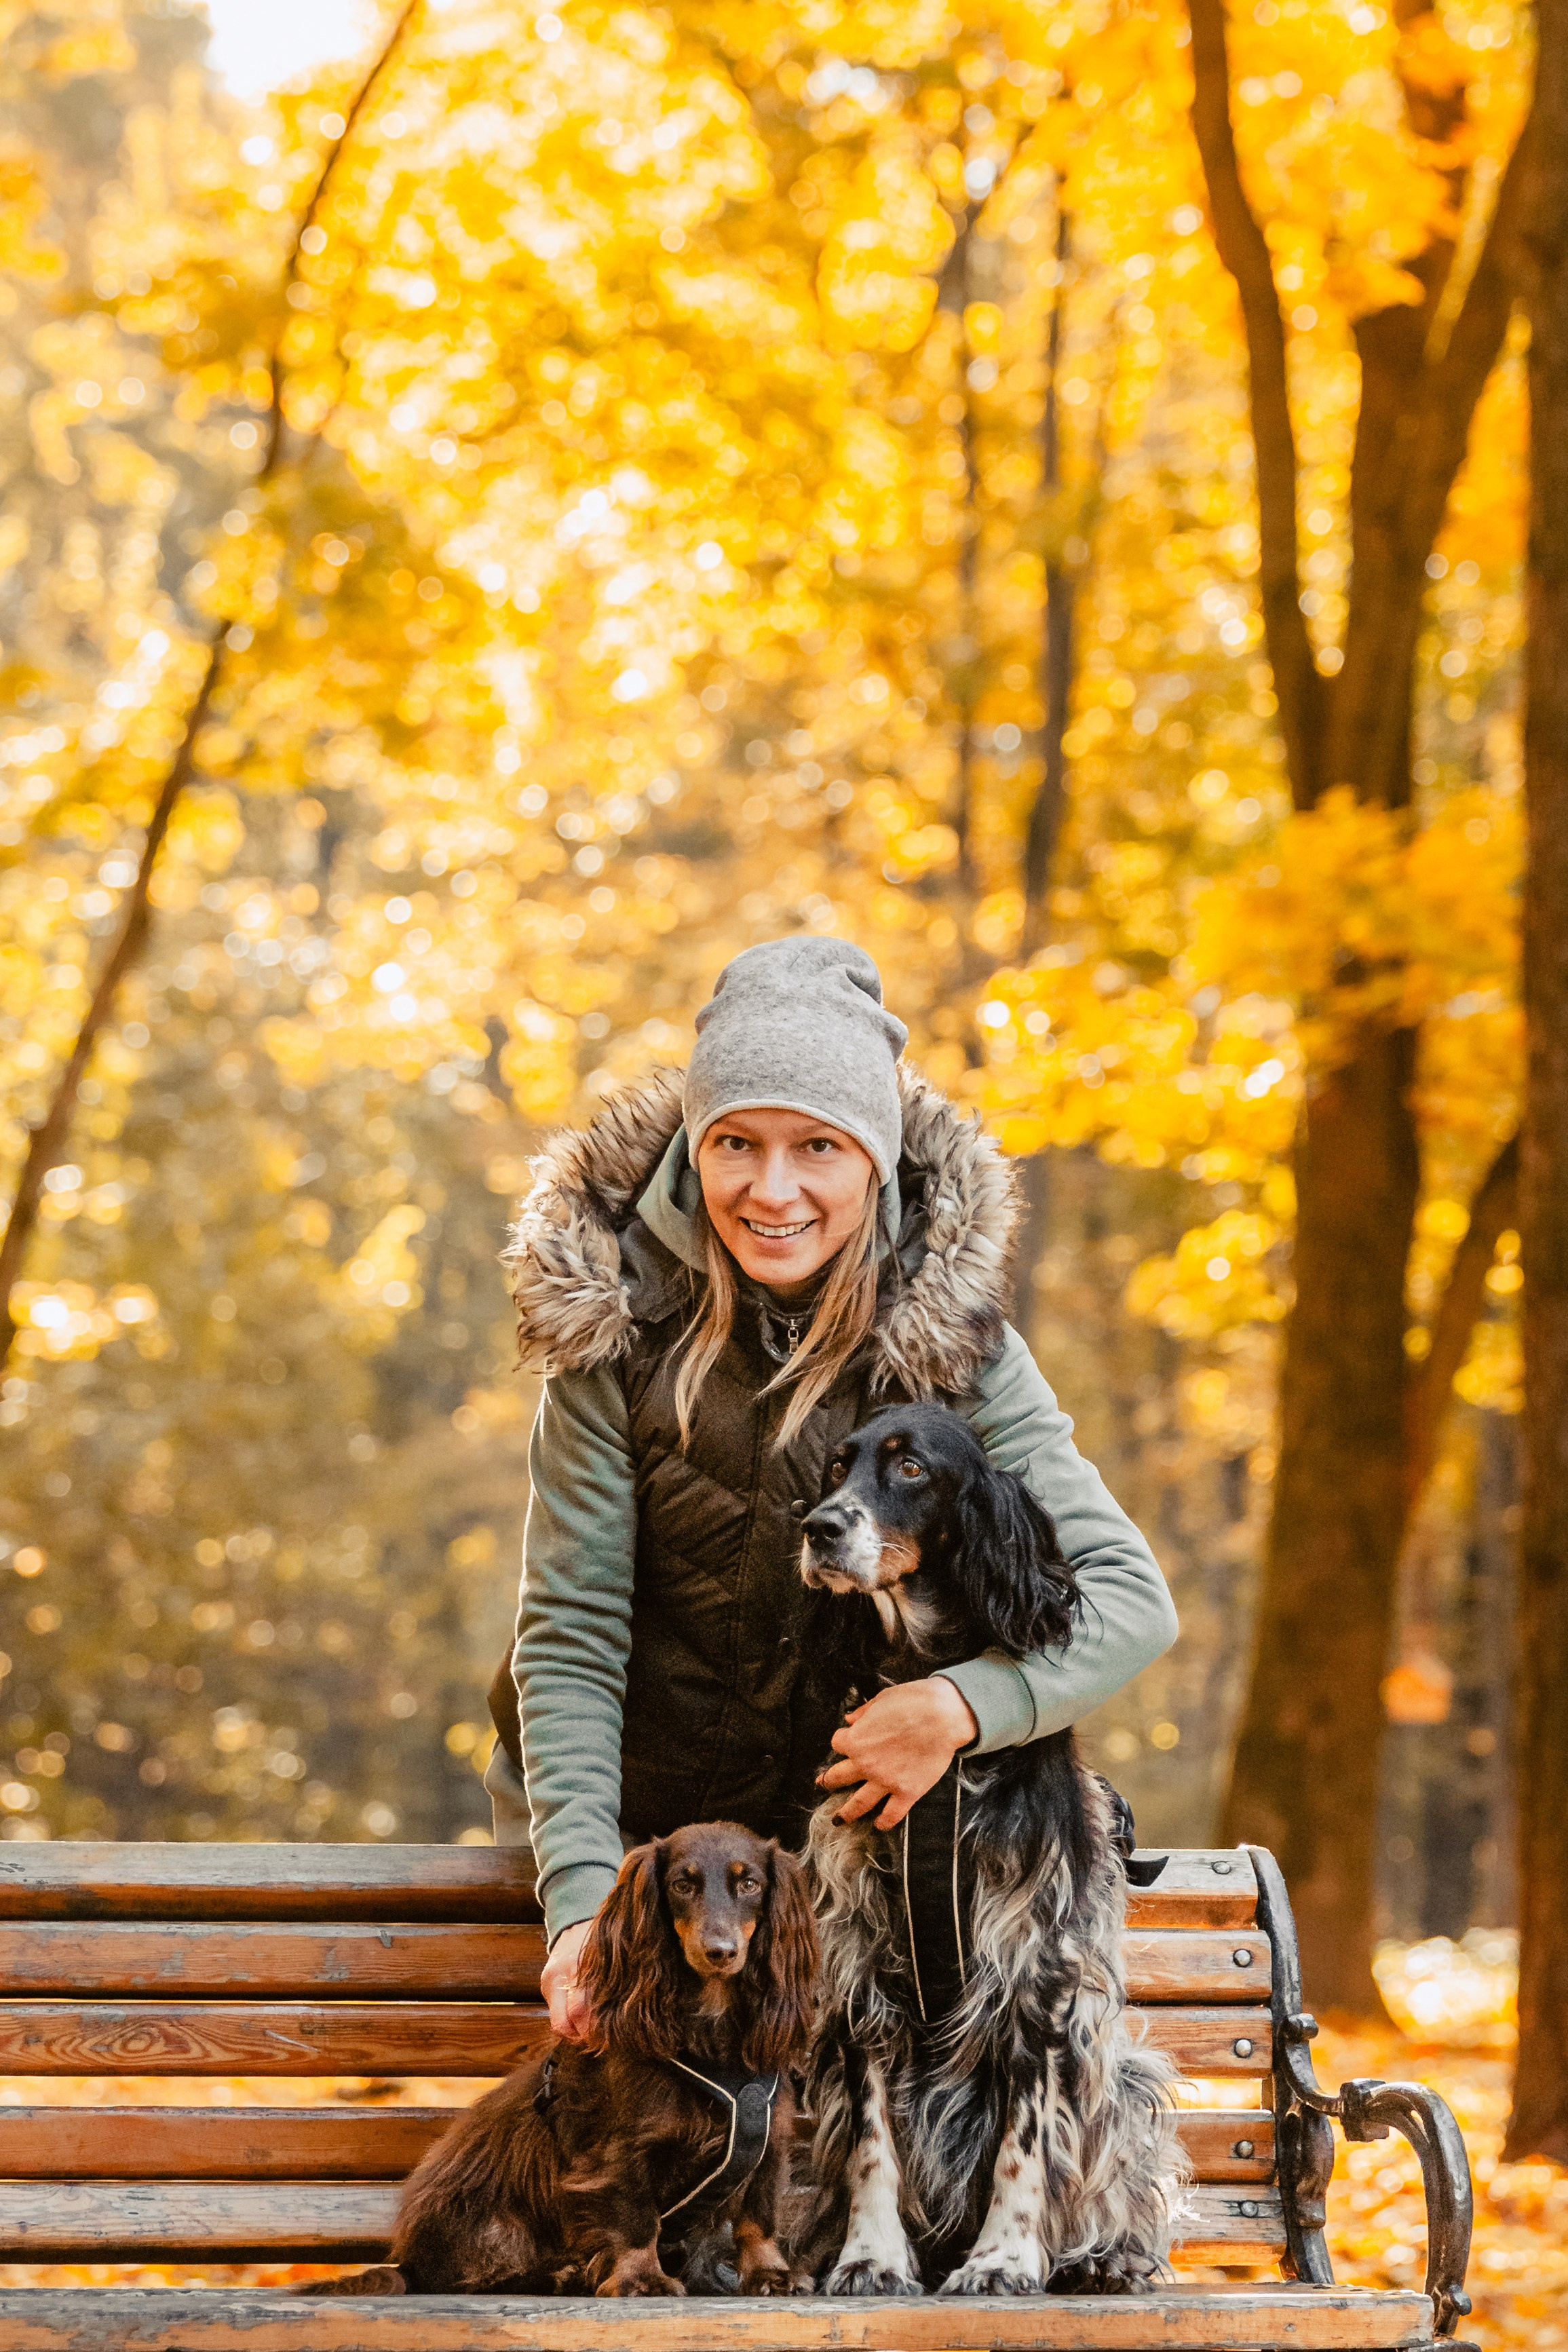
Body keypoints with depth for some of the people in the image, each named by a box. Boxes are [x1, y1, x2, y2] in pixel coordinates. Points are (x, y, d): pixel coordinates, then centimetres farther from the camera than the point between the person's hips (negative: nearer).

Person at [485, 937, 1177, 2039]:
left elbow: (1133, 1599, -16)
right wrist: (581, 1896, -26)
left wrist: (964, 1704, -34)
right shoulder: (616, 1327, -14)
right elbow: (570, 1636, -13)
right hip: (632, 1822, 0)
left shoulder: (951, 1338, -12)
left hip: (854, 1823, 1)